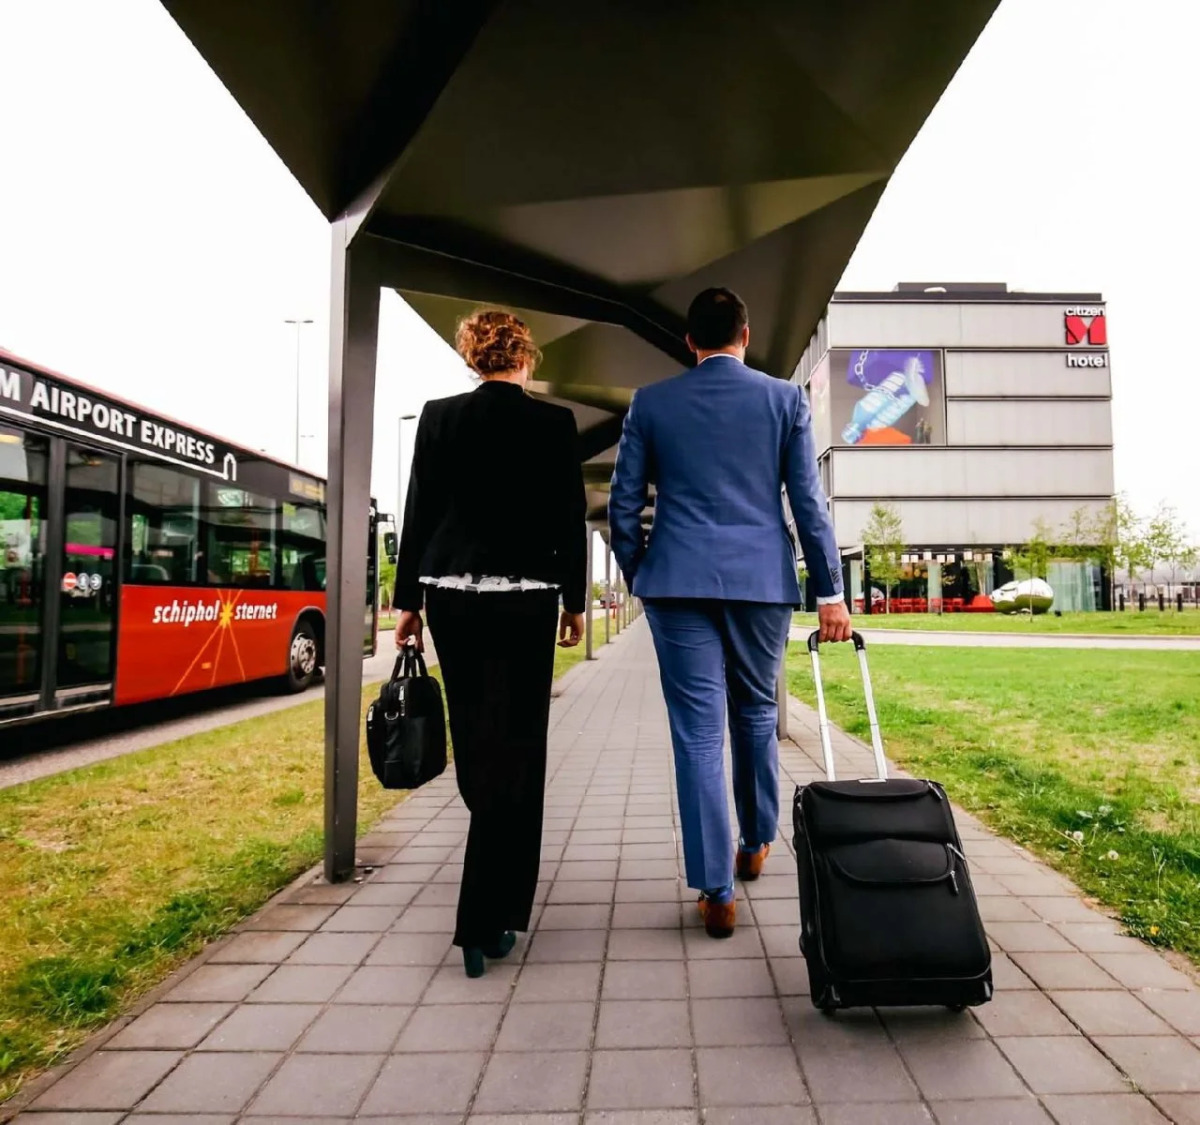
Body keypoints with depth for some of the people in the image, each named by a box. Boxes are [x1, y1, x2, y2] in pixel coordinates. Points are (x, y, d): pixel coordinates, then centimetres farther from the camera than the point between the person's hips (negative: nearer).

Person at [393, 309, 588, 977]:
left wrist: (410, 601, 9)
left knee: (473, 739, 19)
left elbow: (419, 513, 3)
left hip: (451, 594, 4)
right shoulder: (554, 423, -3)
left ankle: (501, 868, 43)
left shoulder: (438, 417, 3)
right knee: (513, 748, 1)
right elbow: (570, 520, -3)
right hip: (524, 598, -3)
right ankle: (486, 921, 2)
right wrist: (575, 602, 6)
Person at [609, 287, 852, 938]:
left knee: (698, 732, 2)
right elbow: (809, 503, 1)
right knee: (755, 714, 19)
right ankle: (756, 844, 37)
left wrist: (637, 576, 16)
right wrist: (831, 592, 4)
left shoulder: (650, 403, 5)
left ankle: (716, 891, 5)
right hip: (762, 580, 2)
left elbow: (623, 505, 3)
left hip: (679, 581, -1)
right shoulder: (785, 398, 5)